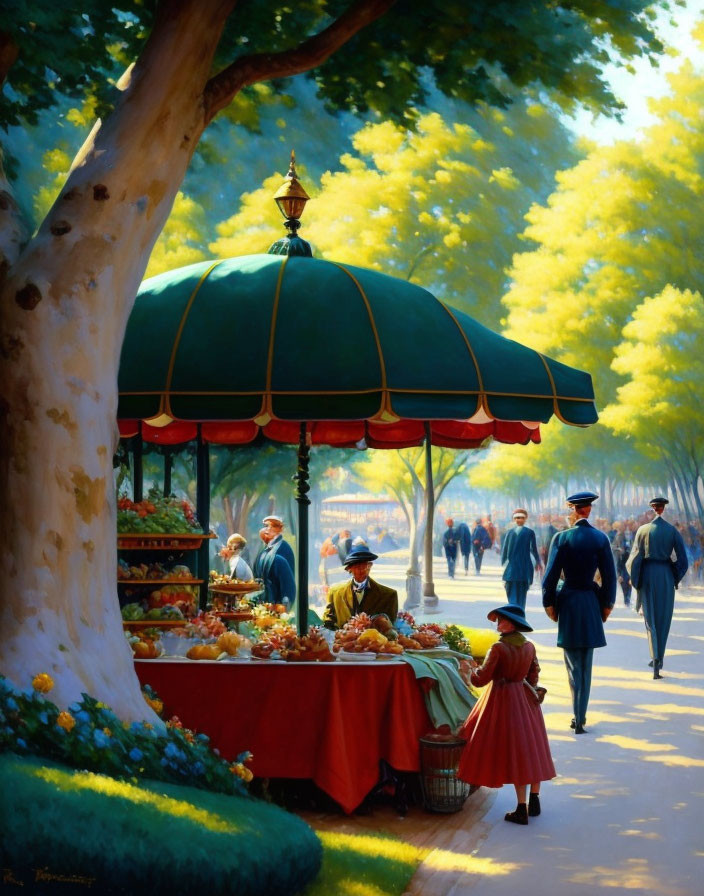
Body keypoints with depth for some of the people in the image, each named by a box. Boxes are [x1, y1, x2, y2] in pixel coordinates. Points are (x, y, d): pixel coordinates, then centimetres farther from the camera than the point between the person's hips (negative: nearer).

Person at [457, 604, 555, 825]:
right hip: (526, 699, 5)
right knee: (531, 749, 14)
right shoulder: (529, 647, 1)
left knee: (513, 752, -2)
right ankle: (534, 801, 18)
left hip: (504, 701, -5)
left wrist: (474, 668, 2)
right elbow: (533, 677, 10)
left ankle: (521, 809, -1)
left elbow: (481, 679, -17)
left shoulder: (498, 648, -18)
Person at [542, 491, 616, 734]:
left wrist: (549, 604, 1)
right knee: (586, 664, 11)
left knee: (573, 664, 6)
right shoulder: (601, 539, -4)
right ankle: (580, 718, 12)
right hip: (591, 603, 2)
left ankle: (578, 717, -2)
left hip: (568, 602, -2)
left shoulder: (562, 538, -10)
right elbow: (609, 576, 0)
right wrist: (606, 604, 11)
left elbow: (551, 574, -10)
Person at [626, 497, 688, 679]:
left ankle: (655, 658, -14)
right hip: (666, 576, 1)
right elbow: (682, 559, -1)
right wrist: (675, 578, 13)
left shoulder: (643, 530, -4)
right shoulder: (673, 531, -1)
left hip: (647, 575, -1)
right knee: (664, 619, 12)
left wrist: (635, 580, 6)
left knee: (650, 618, 4)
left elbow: (635, 557, -6)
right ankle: (659, 659, 16)